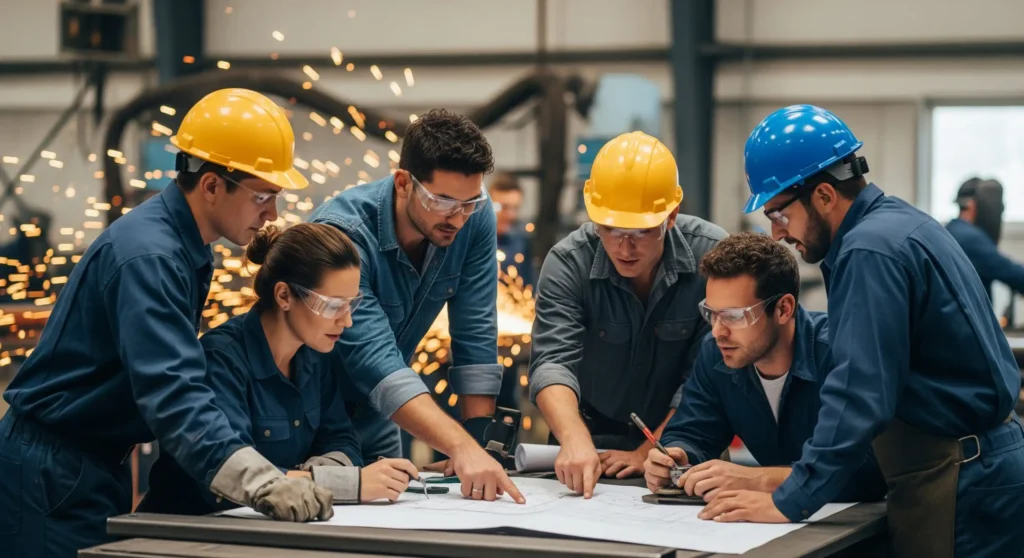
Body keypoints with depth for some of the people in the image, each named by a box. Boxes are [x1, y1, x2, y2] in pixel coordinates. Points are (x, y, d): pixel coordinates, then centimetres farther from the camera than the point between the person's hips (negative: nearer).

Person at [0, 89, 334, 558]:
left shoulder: (187, 248, 6)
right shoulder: (148, 255, -24)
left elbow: (177, 370, 13)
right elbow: (172, 394, -35)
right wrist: (263, 484, -45)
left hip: (101, 466, 9)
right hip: (51, 474, -9)